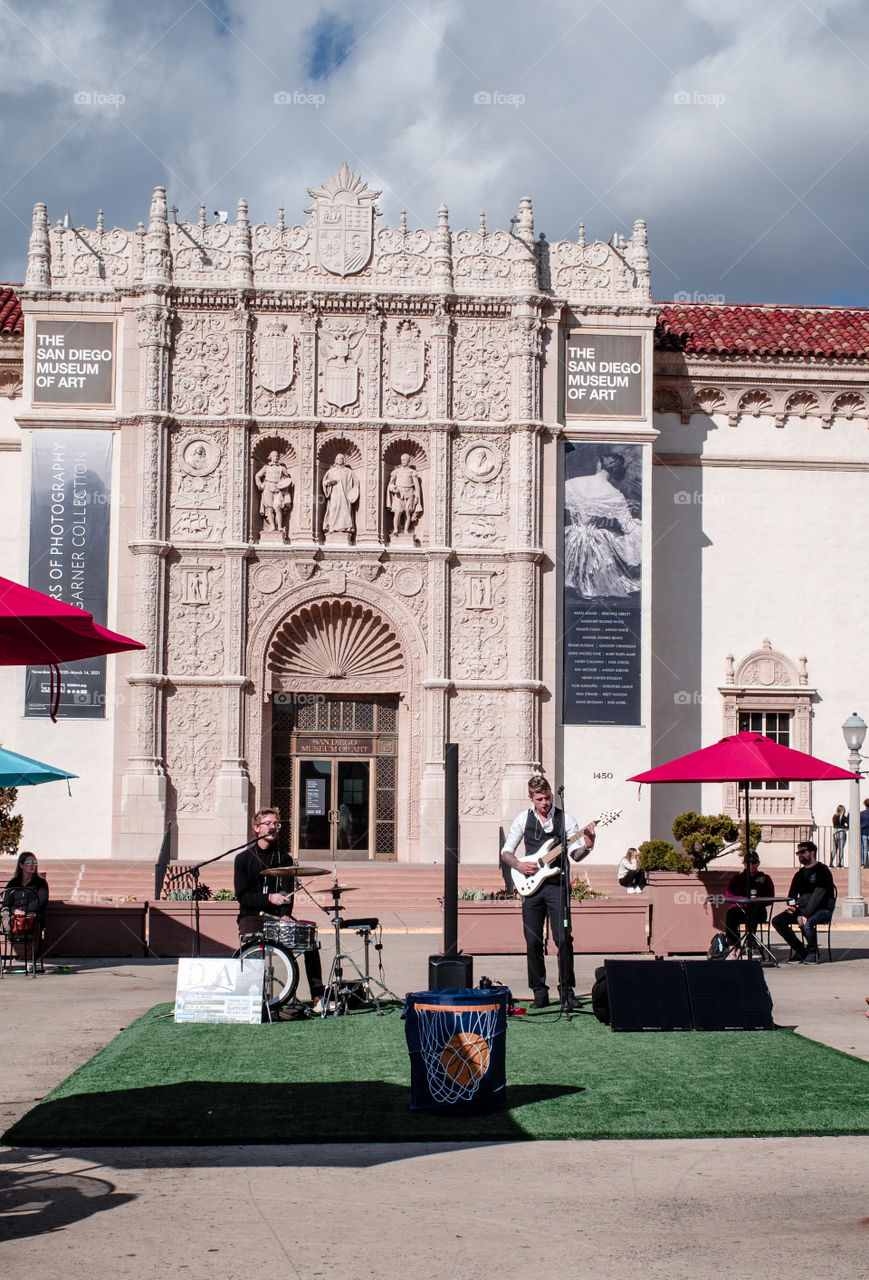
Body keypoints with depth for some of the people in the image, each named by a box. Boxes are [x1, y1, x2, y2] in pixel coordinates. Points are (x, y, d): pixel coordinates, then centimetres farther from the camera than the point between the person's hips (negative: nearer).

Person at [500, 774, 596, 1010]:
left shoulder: (565, 818, 5)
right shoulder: (523, 819, 9)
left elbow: (575, 854, 1)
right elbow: (505, 852, 12)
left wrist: (586, 846, -19)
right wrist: (519, 865, -6)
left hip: (556, 885, -1)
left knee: (563, 939, -10)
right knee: (533, 942, 2)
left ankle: (566, 990, 0)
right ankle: (539, 992, 11)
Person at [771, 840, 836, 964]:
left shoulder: (822, 871, -5)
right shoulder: (799, 874, 18)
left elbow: (818, 895, -16)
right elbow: (792, 895, 16)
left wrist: (805, 914, -25)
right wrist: (792, 906, -9)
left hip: (822, 910, -7)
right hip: (802, 909, 7)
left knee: (807, 923, -38)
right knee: (777, 921, -14)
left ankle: (812, 953, -12)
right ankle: (800, 950, -5)